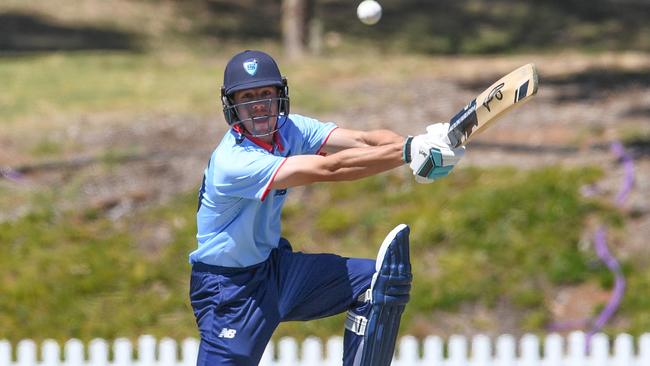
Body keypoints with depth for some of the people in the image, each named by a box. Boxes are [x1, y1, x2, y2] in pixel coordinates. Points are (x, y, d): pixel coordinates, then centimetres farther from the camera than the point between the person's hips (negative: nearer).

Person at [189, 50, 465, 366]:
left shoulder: (288, 129, -5)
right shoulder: (232, 162, -28)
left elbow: (363, 140, -19)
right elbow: (328, 169, -36)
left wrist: (419, 144, -40)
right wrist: (410, 152, -41)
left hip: (274, 268, 7)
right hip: (227, 289, -7)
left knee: (379, 281, -4)